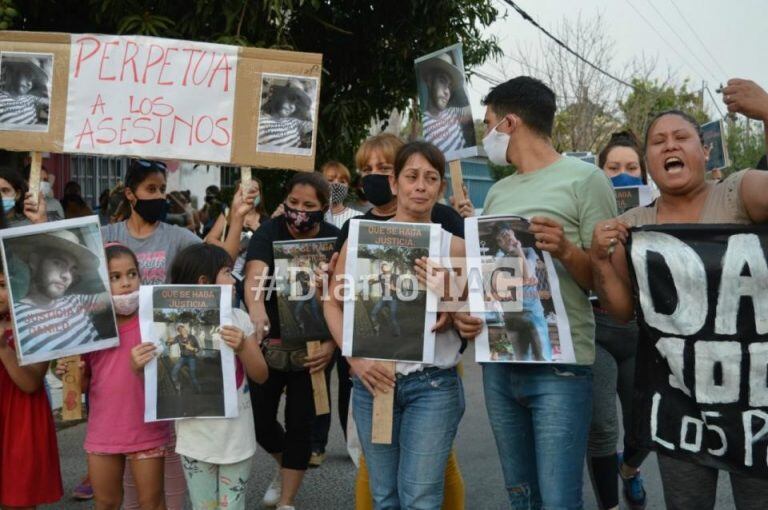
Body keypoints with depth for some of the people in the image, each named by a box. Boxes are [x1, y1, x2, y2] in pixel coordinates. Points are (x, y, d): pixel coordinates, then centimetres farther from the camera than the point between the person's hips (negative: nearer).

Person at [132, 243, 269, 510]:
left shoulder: (239, 318, -1)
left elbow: (260, 375, -1)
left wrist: (243, 347, -19)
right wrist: (139, 368, -22)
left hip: (237, 437, 2)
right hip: (197, 440, -2)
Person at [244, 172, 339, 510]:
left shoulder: (335, 240, -10)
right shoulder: (269, 232, -12)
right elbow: (255, 272, -31)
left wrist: (332, 344, -26)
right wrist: (255, 307, -51)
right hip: (269, 344, 1)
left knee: (299, 423, 3)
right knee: (259, 419, 10)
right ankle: (285, 467, 42)